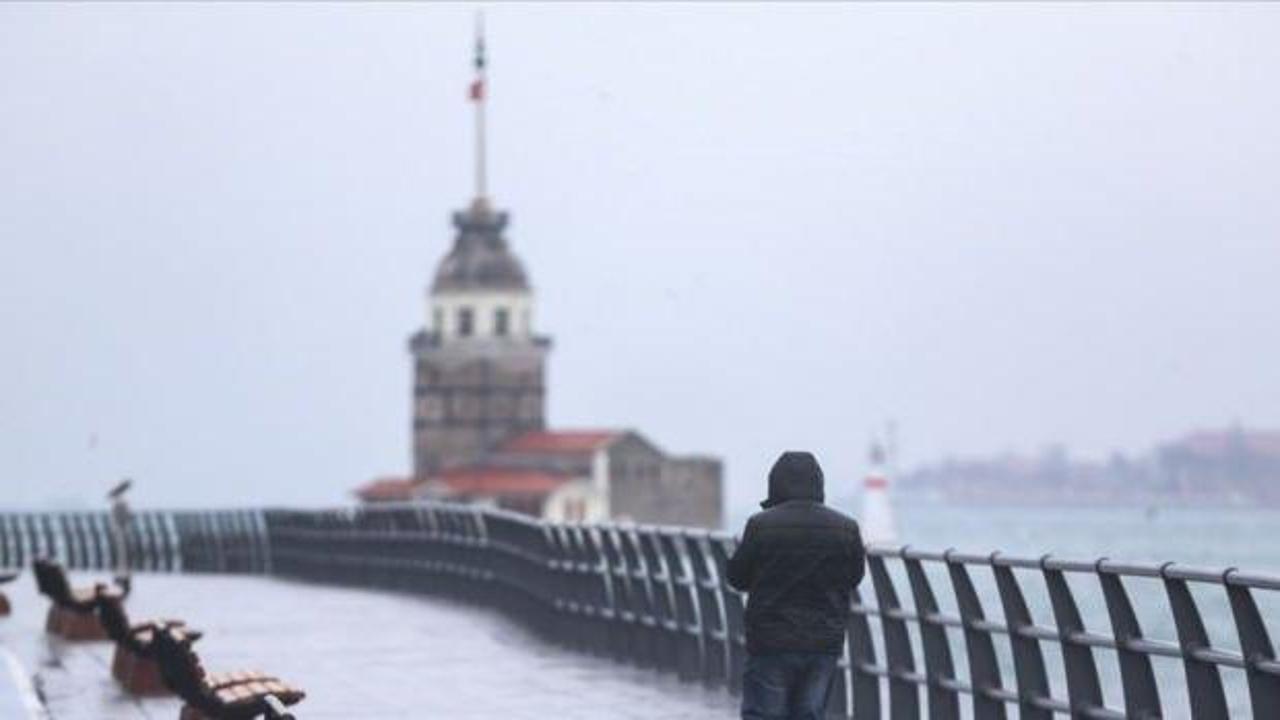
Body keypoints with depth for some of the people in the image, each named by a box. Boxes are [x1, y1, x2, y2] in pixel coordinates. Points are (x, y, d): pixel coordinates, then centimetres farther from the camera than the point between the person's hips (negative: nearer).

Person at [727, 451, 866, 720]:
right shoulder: (846, 528, 0)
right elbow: (854, 577, 11)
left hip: (770, 642, -3)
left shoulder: (760, 525, -9)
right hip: (825, 644, 3)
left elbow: (737, 577, 0)